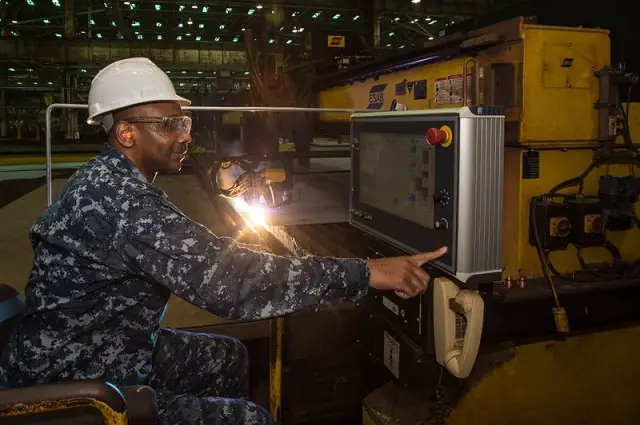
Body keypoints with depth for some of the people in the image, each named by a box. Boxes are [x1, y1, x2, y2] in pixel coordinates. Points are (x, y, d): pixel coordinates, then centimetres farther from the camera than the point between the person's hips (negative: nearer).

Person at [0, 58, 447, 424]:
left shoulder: (108, 181, 5)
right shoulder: (119, 200, -30)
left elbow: (197, 260, 9)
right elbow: (224, 279, -37)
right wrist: (366, 273, -34)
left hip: (109, 350, 10)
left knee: (229, 357, 17)